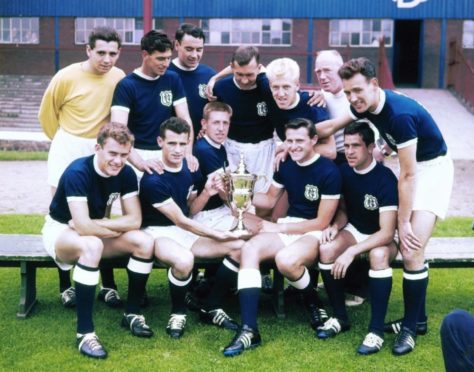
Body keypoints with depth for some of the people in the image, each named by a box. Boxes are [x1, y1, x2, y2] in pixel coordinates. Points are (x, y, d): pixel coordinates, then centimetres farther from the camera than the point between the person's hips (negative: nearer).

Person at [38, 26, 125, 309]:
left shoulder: (119, 78, -6)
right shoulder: (67, 77, -14)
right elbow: (47, 113, 1)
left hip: (100, 152, 2)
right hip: (68, 150, -2)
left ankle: (108, 284, 14)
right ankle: (66, 285, 13)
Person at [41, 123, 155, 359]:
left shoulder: (126, 174, -10)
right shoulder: (77, 172, -29)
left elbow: (135, 220, -13)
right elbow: (83, 227, -36)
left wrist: (96, 224, -22)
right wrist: (118, 229, -20)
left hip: (93, 233, 6)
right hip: (61, 230, -6)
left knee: (144, 242, -16)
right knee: (92, 245, -39)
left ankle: (132, 313, 0)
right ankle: (85, 332, -32)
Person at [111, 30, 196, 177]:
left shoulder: (173, 79, 3)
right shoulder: (126, 85, -9)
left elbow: (185, 119, 1)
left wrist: (188, 153, -16)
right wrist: (139, 162, -34)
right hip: (138, 154, -3)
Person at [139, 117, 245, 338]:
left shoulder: (190, 167, 1)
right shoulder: (153, 179, -21)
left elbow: (191, 210, 10)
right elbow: (180, 220, -18)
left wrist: (207, 193, -10)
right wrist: (217, 234, -13)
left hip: (186, 230, 7)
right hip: (158, 232, -7)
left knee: (239, 247, -10)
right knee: (184, 259, -40)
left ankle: (213, 309, 3)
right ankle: (178, 313, -10)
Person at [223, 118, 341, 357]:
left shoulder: (328, 171, -13)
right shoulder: (286, 166, 6)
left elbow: (322, 223, -14)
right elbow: (270, 199, 20)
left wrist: (278, 228, -13)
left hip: (315, 233, -6)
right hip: (288, 227, 6)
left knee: (285, 260, -37)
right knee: (249, 249, -23)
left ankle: (315, 304, -2)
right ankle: (249, 330, -27)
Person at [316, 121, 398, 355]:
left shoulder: (385, 178, -25)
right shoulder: (343, 171, -8)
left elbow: (387, 233, -29)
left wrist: (352, 251, -36)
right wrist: (335, 226, -16)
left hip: (381, 237, -5)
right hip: (354, 230, 5)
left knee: (378, 255, -39)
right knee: (326, 249, -26)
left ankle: (377, 330, -28)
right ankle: (340, 317, -9)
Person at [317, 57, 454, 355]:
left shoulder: (400, 114, -31)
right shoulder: (366, 105, -6)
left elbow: (408, 175, -24)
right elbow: (331, 127, 9)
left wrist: (404, 222, -17)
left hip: (432, 168, -8)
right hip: (411, 167, 9)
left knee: (412, 250, -14)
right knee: (406, 245, 10)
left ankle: (410, 327, 1)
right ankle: (418, 316, 25)